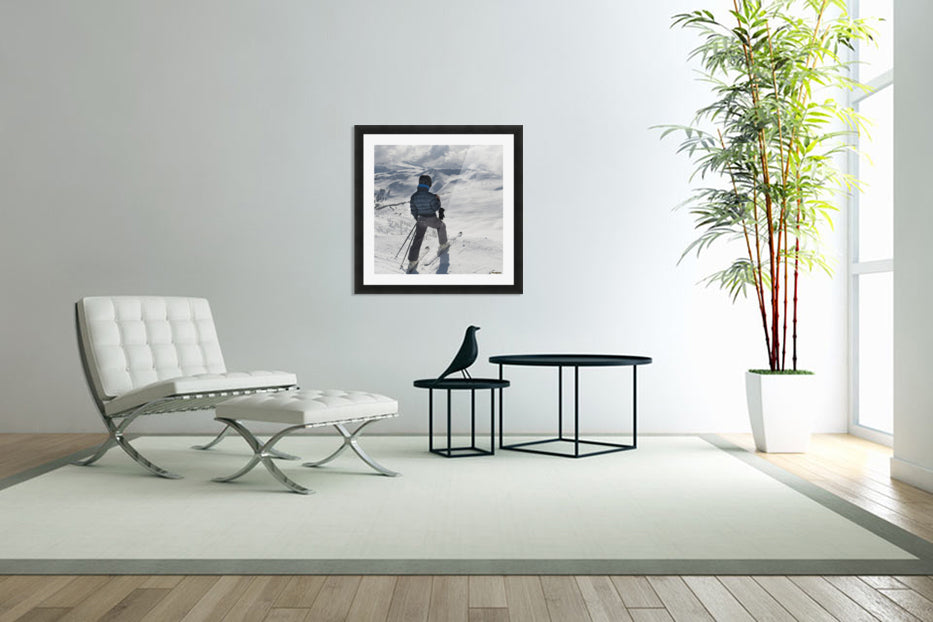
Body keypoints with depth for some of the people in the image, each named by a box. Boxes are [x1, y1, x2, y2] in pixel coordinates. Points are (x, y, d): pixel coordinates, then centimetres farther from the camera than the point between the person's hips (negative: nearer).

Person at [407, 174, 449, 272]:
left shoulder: (414, 196, -9)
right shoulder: (430, 196, -24)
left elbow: (413, 211, 0)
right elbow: (436, 208, -16)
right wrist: (438, 200, 0)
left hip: (421, 220, 4)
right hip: (432, 220, -4)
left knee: (418, 239, 9)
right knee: (441, 226, 29)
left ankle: (412, 261, 6)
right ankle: (443, 245, 45)